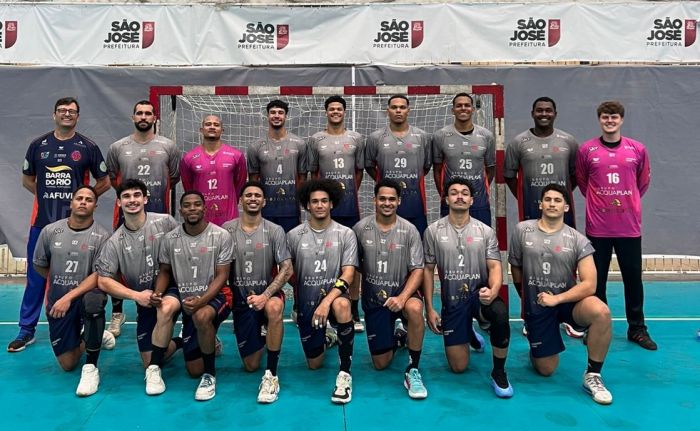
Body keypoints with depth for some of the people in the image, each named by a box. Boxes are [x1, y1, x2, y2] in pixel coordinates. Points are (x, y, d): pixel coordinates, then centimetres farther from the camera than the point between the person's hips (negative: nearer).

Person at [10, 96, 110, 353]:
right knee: (35, 277, 6)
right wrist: (45, 195, 4)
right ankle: (27, 329, 17)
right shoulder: (38, 145, 8)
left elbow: (104, 182, 7)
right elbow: (27, 179, 17)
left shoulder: (87, 147, 2)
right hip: (42, 221, 2)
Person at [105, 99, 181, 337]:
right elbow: (111, 176, 15)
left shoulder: (168, 146, 2)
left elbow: (174, 176, 11)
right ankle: (117, 313, 18)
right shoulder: (118, 147, 4)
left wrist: (156, 192, 10)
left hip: (158, 214, 0)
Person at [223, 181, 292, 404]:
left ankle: (271, 375, -28)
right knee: (250, 366, 5)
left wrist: (265, 296, -24)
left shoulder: (275, 231, -7)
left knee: (274, 308, -41)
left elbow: (286, 269, -12)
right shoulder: (227, 229, -3)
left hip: (268, 294, -2)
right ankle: (261, 338, 42)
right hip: (241, 300, 2)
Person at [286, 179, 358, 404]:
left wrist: (327, 300, -28)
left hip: (334, 295, -2)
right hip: (306, 301, 2)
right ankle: (324, 338, 44)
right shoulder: (294, 235, -2)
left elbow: (348, 274, -15)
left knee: (342, 306, -40)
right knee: (314, 364, 7)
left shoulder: (346, 234, -7)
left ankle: (345, 373, -27)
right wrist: (298, 303, 6)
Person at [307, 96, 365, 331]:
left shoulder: (356, 138, 9)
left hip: (350, 206, 1)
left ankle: (354, 312, 10)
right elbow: (313, 173, 10)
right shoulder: (315, 139, 7)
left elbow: (359, 170, 13)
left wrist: (351, 195, 12)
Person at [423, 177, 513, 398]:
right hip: (452, 301, 1)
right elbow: (428, 270, 2)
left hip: (479, 295, 0)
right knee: (458, 367, 1)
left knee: (500, 313, -38)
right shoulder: (433, 231, -1)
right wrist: (429, 308, -3)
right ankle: (469, 335, 37)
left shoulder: (486, 231, -1)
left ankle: (499, 373, -13)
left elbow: (494, 267, -6)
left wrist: (493, 291, -29)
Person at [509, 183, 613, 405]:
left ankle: (592, 375, -13)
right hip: (536, 305, 0)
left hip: (568, 301, 0)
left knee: (601, 312, -34)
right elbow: (515, 268, 7)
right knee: (546, 370, 2)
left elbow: (589, 285, -13)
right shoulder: (522, 230, -5)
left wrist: (557, 299, -22)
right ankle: (537, 349, 40)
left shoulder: (578, 240, -7)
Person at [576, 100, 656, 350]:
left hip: (629, 226, 1)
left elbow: (643, 181, 14)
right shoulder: (586, 150, -1)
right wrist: (598, 202, 10)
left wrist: (629, 203, 13)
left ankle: (637, 328, 23)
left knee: (633, 278, 9)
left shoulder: (638, 149, 2)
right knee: (596, 280, 7)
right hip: (597, 227, -1)